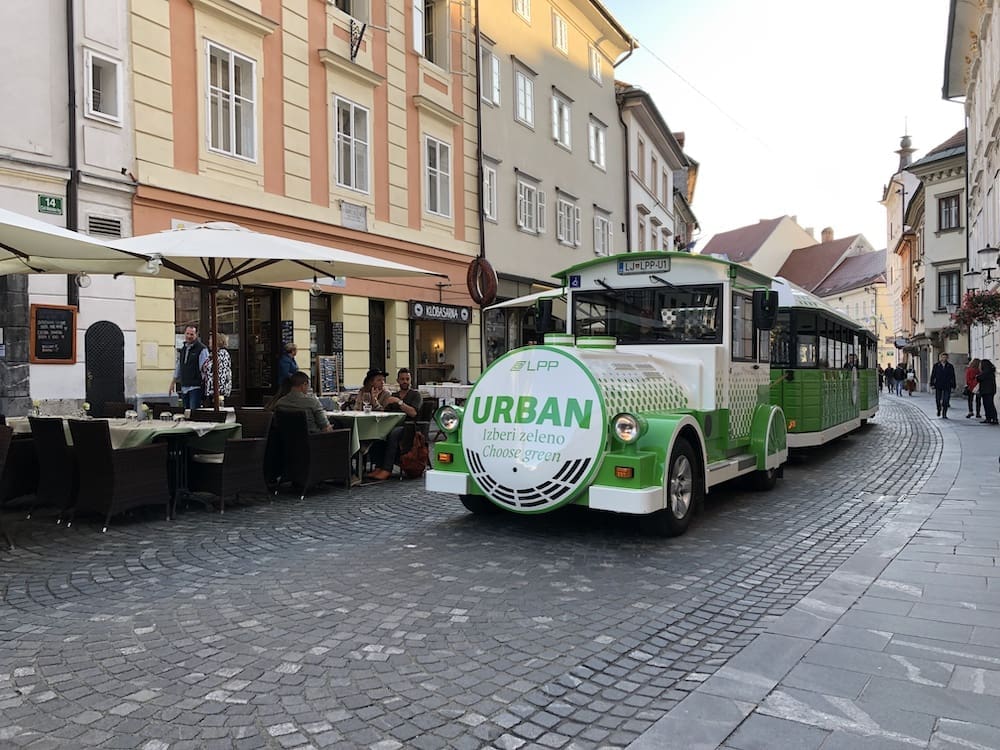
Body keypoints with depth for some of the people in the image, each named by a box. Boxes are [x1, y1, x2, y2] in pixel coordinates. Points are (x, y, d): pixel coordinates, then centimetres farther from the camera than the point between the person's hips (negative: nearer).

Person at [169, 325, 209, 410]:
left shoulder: (202, 349, -7)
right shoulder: (183, 349, 16)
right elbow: (178, 368, 24)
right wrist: (173, 383, 25)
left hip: (195, 387, -7)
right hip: (184, 387, 7)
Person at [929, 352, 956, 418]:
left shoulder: (950, 366, 4)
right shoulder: (936, 365, 4)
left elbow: (953, 377, 6)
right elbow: (933, 375, 4)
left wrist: (953, 386, 2)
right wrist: (932, 384, -2)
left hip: (947, 386, 0)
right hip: (938, 386, 0)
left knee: (946, 401, -4)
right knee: (938, 400, 4)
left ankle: (944, 414, 3)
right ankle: (939, 409, 32)